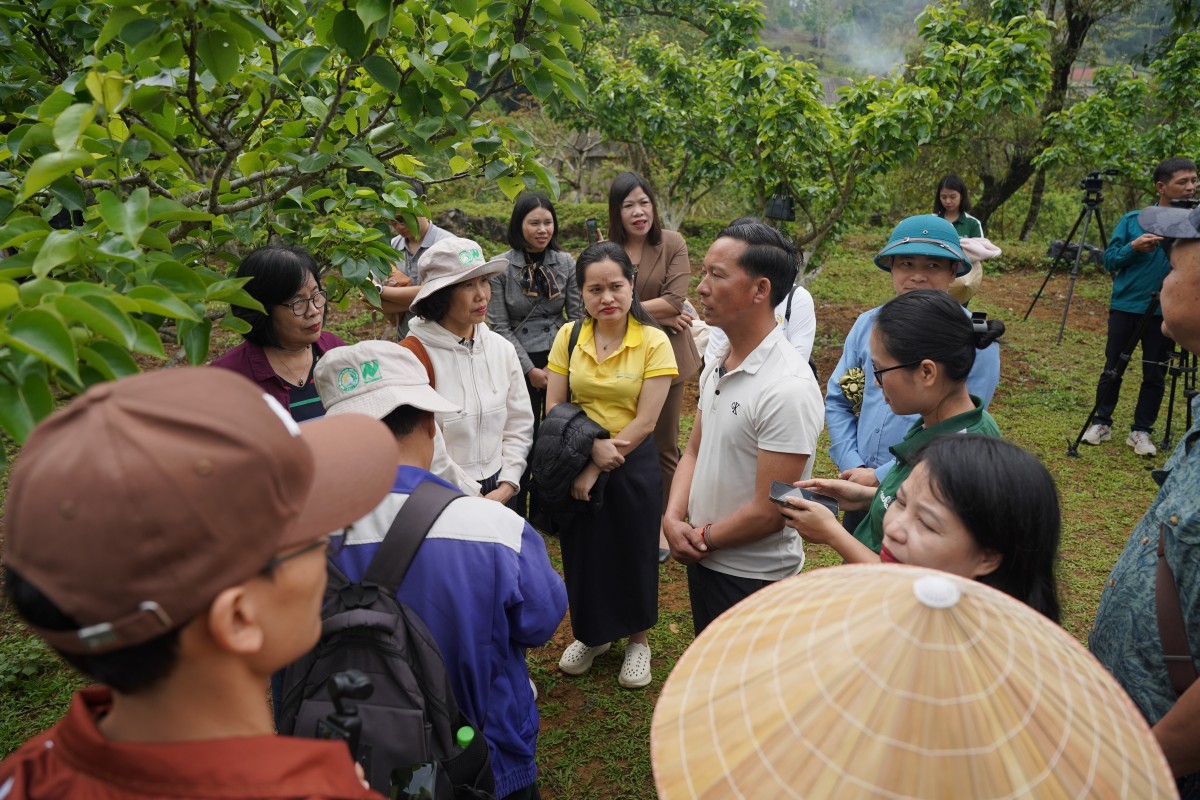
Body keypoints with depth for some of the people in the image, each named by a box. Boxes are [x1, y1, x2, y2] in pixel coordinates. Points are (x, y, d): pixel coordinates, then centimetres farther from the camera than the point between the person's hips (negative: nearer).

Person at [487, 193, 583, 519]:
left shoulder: (566, 263, 1)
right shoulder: (501, 267, -5)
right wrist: (530, 370, -9)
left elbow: (577, 316, 3)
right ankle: (518, 512, 21)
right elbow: (499, 325, -6)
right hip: (520, 365, -2)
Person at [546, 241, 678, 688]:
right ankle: (592, 635, 41)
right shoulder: (568, 337, -5)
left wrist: (598, 469, -16)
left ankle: (638, 640, 37)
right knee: (582, 552, 16)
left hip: (632, 465, -2)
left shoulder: (653, 342, -13)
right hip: (576, 463, 3)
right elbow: (554, 407, -4)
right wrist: (592, 445, -21)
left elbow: (645, 421, -16)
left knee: (633, 554, 13)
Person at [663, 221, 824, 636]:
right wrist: (673, 519, -9)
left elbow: (769, 512, -25)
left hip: (754, 575, -8)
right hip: (703, 558, 8)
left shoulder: (788, 389, -27)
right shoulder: (717, 365, 1)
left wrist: (702, 537, -11)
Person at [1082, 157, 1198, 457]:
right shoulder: (1133, 220, -1)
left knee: (1155, 375, 5)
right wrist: (1133, 247, -19)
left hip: (1164, 311, 1)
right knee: (1113, 369, 6)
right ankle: (1101, 423, 20)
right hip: (1126, 306, -1)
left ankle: (1141, 431, 16)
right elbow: (1109, 260, -1)